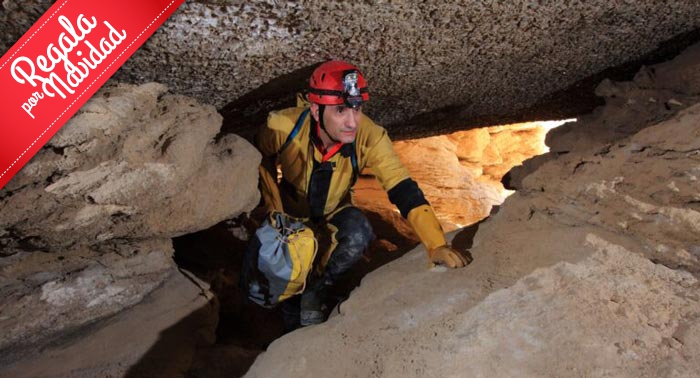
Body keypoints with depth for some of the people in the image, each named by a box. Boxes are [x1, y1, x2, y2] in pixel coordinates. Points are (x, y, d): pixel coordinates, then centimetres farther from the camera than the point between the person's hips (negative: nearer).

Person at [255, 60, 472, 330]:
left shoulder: (370, 137, -32)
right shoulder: (282, 127, -34)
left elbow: (403, 190, -36)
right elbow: (260, 162, -12)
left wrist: (436, 245, -46)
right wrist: (274, 210, -17)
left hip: (334, 209, 0)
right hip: (291, 209, 0)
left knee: (358, 234, -30)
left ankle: (314, 293, -2)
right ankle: (295, 330, 26)